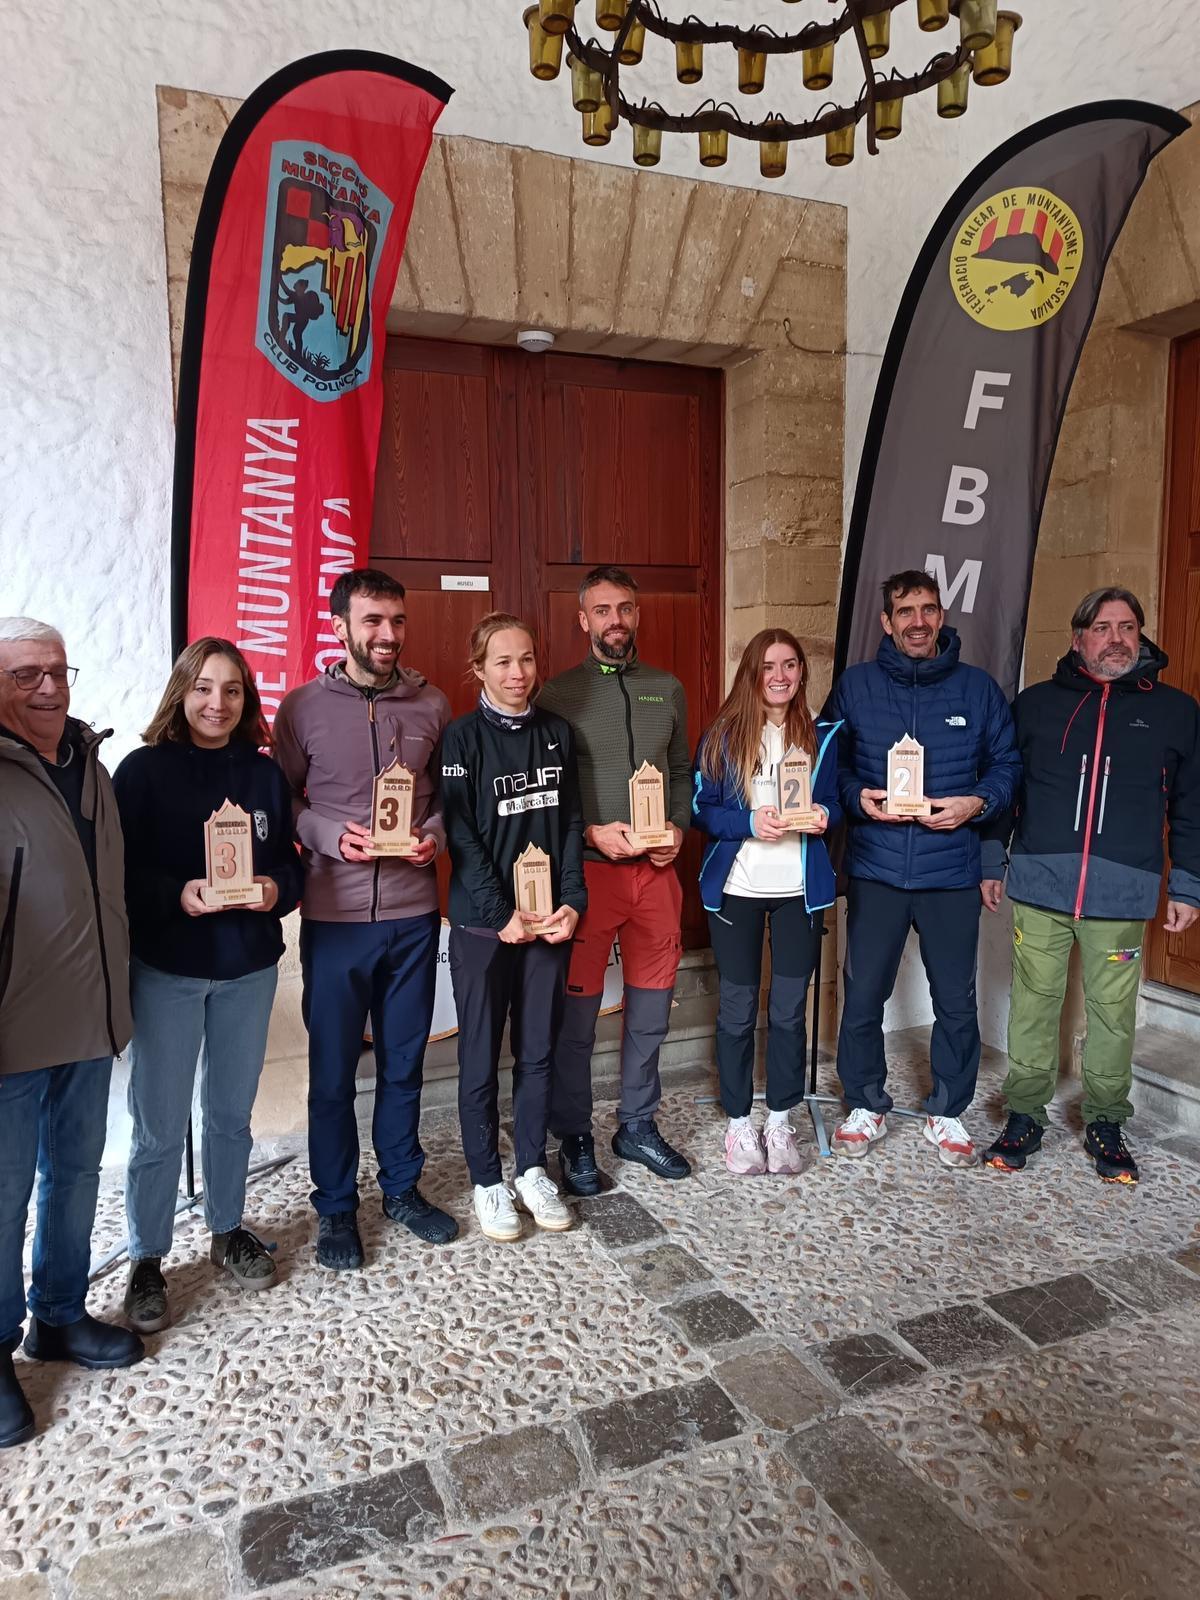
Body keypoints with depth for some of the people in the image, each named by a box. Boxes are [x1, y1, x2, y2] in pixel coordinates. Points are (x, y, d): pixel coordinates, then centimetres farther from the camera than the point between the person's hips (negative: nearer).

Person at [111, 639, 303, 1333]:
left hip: (249, 967, 3)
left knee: (233, 1112, 17)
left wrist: (277, 887, -14)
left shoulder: (265, 773, 4)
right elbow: (119, 870, -8)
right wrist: (178, 894, -25)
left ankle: (229, 1231, 36)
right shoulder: (144, 769, -6)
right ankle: (147, 1260, 23)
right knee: (160, 1125, 4)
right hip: (166, 969, -3)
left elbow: (289, 860, 7)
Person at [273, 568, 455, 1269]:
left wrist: (434, 835, -9)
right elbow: (281, 803, 2)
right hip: (335, 916, -2)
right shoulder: (303, 707, -2)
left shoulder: (432, 704, 4)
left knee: (404, 1061, 15)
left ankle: (402, 1186, 34)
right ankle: (336, 1205, 27)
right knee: (333, 1067, 9)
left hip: (414, 914, 2)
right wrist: (334, 835, -15)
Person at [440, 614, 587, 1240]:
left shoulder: (557, 732, 7)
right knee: (480, 1055, 6)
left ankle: (532, 1169, 28)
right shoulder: (463, 737, -5)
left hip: (549, 920, 4)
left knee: (538, 1049, 12)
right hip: (482, 922, -3)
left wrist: (571, 902, -5)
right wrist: (501, 915, -15)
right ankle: (487, 1181, 22)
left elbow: (571, 825, 6)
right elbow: (461, 837, -10)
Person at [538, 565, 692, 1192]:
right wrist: (592, 833, -14)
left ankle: (637, 1124, 30)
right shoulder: (558, 693, -1)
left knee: (651, 1010, 12)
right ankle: (574, 1139, 19)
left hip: (656, 870, 4)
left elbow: (682, 772, 16)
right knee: (577, 1013, 3)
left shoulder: (667, 689, 11)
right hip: (586, 870, -4)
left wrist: (679, 827, -1)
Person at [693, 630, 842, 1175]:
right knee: (737, 1008, 7)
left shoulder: (822, 735, 4)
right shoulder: (723, 735, -3)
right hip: (736, 887, -2)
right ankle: (738, 1123, 22)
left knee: (789, 1009, 8)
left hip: (800, 889, 2)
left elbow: (835, 802, 11)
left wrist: (823, 816, -11)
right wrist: (749, 822, -20)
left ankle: (779, 1122, 24)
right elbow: (701, 807, -4)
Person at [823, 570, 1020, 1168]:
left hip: (951, 872, 1)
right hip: (875, 871, 0)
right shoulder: (854, 685, 2)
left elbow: (1007, 763, 8)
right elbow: (828, 763, 6)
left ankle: (947, 1113, 30)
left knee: (956, 1001, 10)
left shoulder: (977, 688, 4)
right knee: (862, 996, 7)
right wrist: (857, 796, -13)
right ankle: (865, 1106, 28)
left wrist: (978, 801, -11)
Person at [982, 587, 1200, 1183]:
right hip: (1039, 886, 0)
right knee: (1033, 1003, 6)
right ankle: (1024, 1116, 20)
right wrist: (991, 864, 10)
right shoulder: (1035, 703, 9)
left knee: (1112, 1011, 8)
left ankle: (1106, 1123, 25)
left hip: (1123, 893, 0)